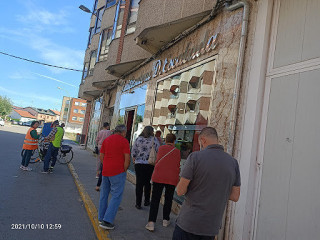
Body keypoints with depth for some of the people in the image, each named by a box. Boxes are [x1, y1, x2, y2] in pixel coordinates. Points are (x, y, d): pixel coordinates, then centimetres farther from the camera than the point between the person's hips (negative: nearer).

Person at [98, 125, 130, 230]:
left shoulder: (106, 140, 11)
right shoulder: (124, 141, -7)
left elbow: (101, 156, 11)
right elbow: (127, 158, -13)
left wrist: (106, 167, 15)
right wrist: (124, 169, 0)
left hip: (106, 171, 6)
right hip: (118, 172, -6)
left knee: (104, 194, 18)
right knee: (116, 196, 0)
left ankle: (101, 218, 28)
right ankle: (107, 221, -4)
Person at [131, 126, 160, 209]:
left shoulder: (138, 139, 0)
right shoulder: (154, 140, -4)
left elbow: (133, 151, 4)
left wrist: (134, 159, 20)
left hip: (139, 164, 1)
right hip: (150, 165, 0)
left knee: (139, 183, 5)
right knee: (148, 183, 16)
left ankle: (138, 203, 8)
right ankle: (146, 201, 26)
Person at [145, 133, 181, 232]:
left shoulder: (161, 148, 5)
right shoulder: (177, 151, 6)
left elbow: (157, 161, 14)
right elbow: (178, 165, 12)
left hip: (158, 176, -1)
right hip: (172, 178, 1)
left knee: (155, 199, 5)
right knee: (168, 199, 18)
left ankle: (151, 222, 1)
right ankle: (165, 220, 27)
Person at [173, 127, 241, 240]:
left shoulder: (195, 157, -15)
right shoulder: (233, 162, -1)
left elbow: (180, 191, -13)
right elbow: (235, 196, 4)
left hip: (188, 224, -4)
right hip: (212, 227, 5)